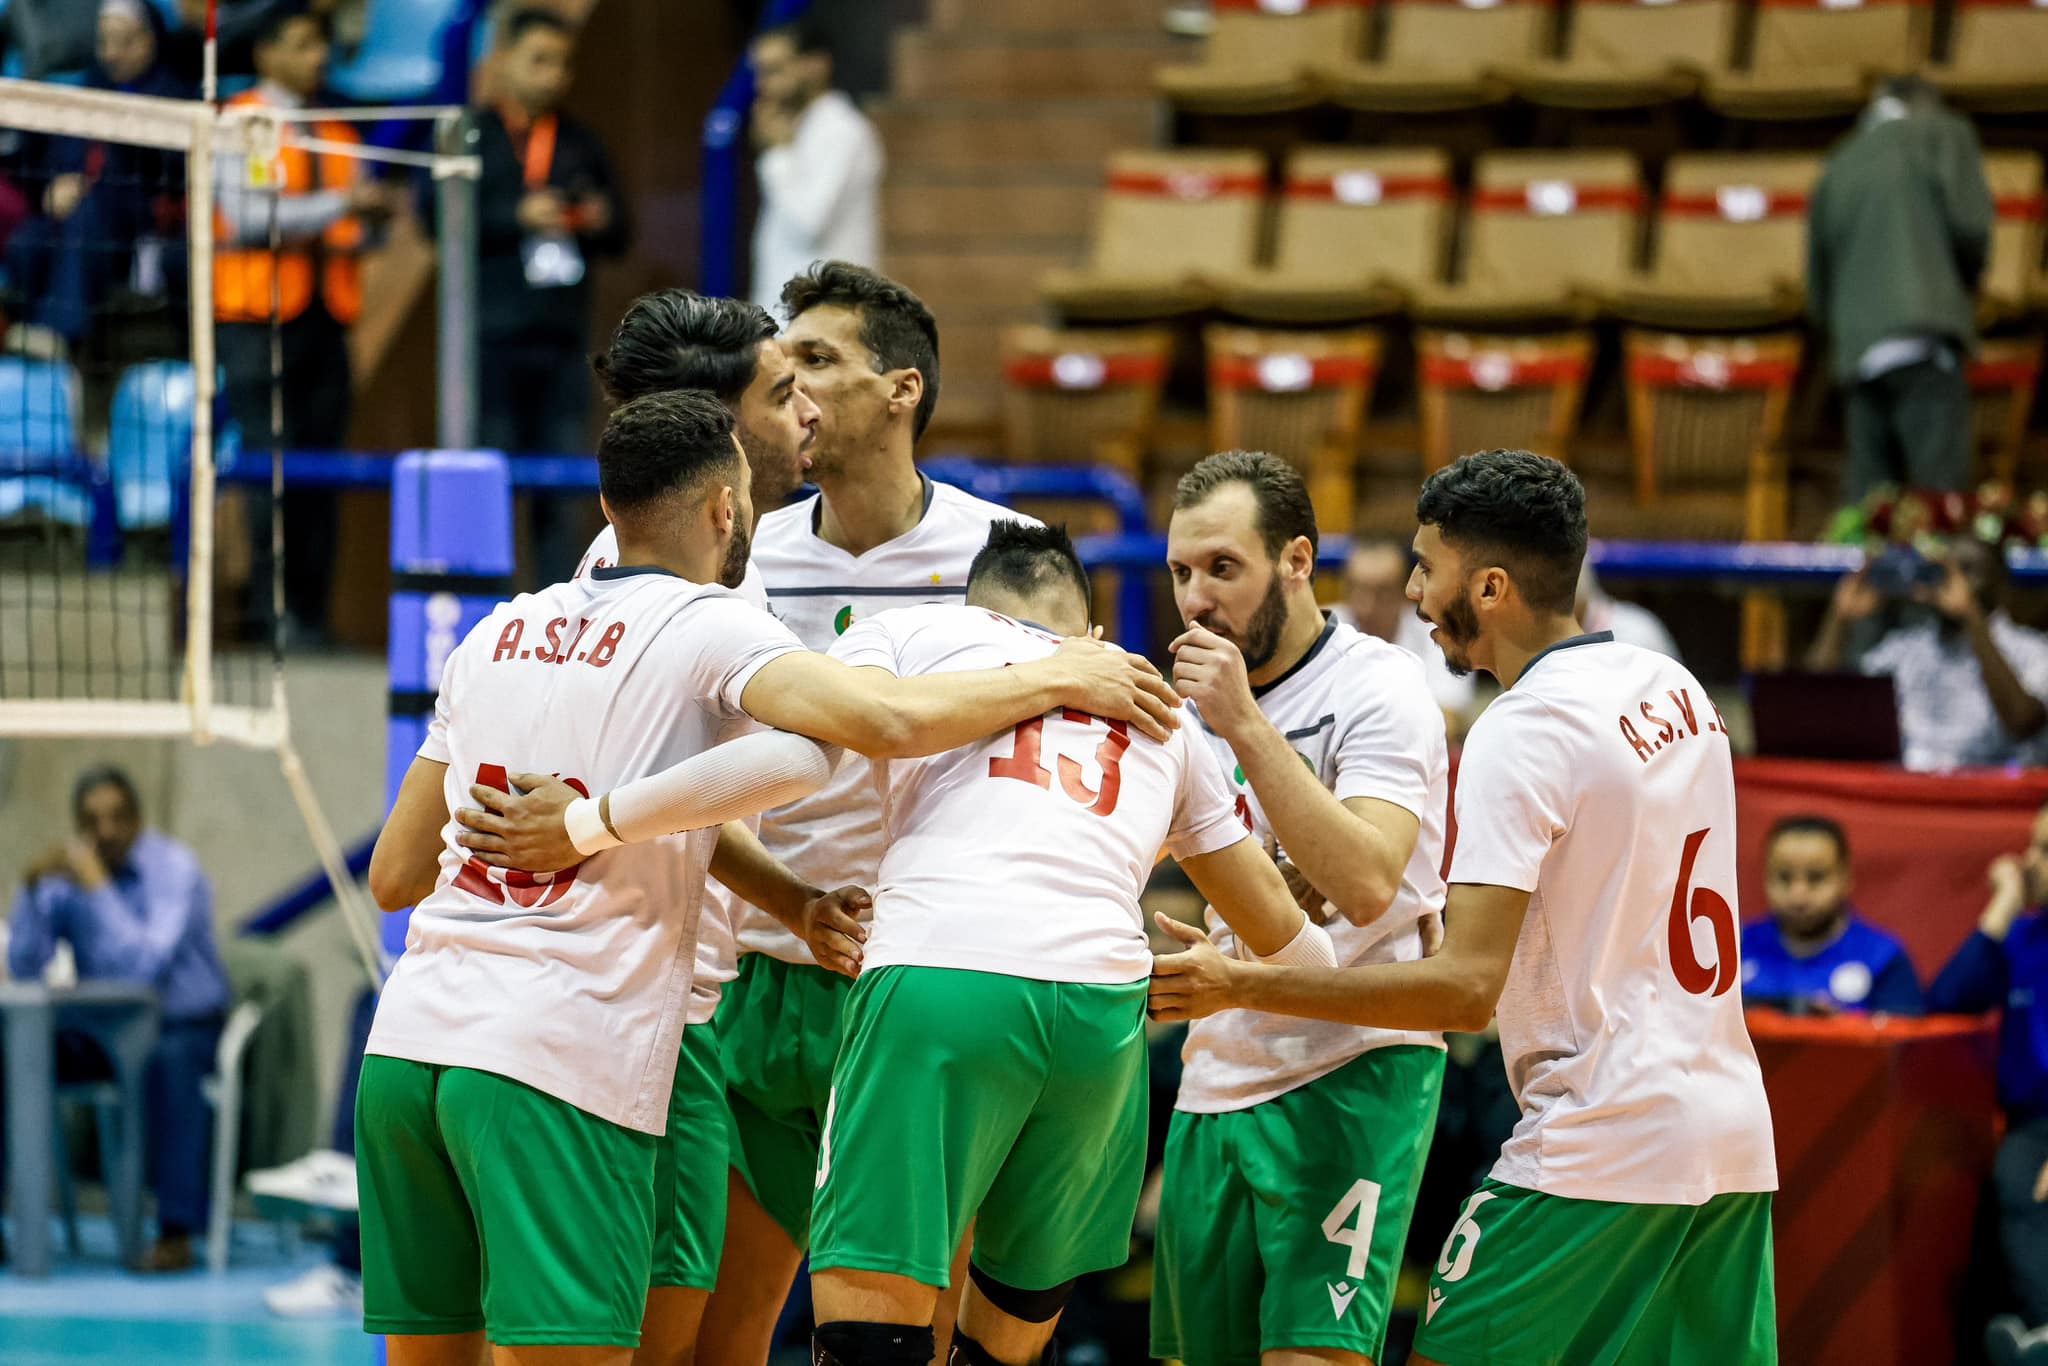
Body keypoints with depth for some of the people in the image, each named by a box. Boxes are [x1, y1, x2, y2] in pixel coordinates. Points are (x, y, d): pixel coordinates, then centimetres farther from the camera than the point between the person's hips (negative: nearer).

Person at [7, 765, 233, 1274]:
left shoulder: (174, 869, -13)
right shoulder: (66, 869, 1)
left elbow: (147, 964, -28)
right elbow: (23, 966, -4)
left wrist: (97, 886, -29)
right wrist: (32, 887, -16)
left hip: (183, 1025, -5)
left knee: (171, 1061, -39)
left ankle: (176, 1232, -36)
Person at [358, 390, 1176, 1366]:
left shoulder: (497, 634, 18)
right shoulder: (705, 626, -1)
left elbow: (394, 878, 22)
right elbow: (887, 720, -18)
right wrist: (1058, 679, -1)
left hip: (409, 1035, 6)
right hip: (560, 1065, -6)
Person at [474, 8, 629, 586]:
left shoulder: (581, 145, 19)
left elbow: (618, 237, 20)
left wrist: (602, 222, -3)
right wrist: (516, 217, -15)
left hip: (564, 337, 4)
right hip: (491, 337, -3)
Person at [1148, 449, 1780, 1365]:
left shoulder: (1521, 733, -14)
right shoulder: (1676, 689, 12)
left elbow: (1467, 988, -19)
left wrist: (1237, 986, -16)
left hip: (1601, 1144, -8)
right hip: (1734, 1133, 8)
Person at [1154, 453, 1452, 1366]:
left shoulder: (1377, 689, -11)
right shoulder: (1200, 703, 12)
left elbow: (1366, 885, -26)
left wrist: (1246, 726, -27)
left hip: (1352, 1075, -7)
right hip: (1217, 1080, 8)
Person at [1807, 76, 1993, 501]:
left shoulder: (1837, 168, 25)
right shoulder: (1944, 134, 11)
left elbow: (1818, 295, 22)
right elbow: (1970, 222, -4)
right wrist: (1967, 285, 13)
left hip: (1856, 354, 5)